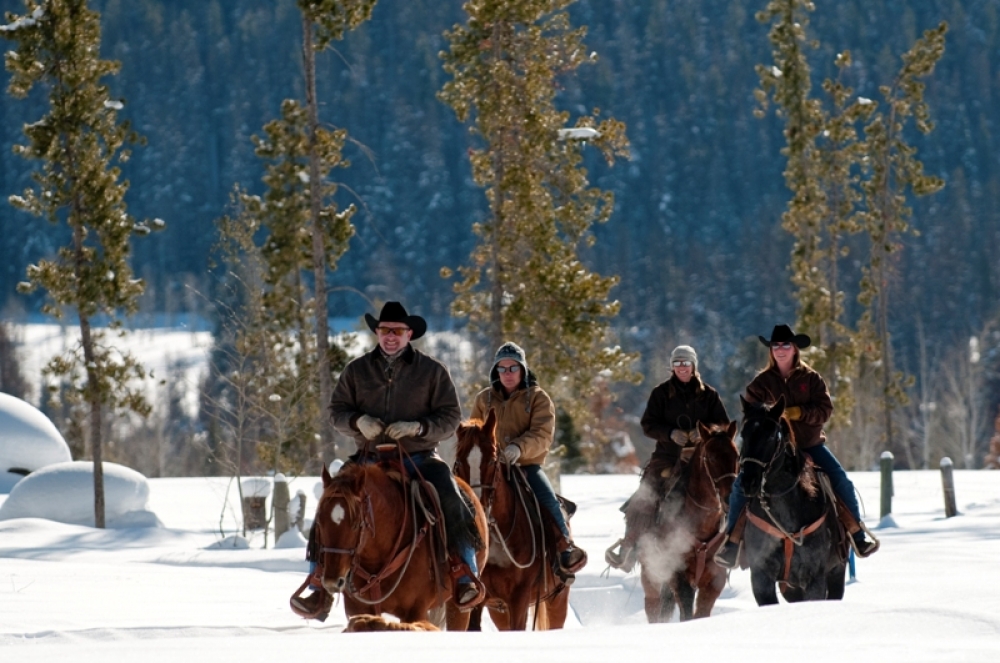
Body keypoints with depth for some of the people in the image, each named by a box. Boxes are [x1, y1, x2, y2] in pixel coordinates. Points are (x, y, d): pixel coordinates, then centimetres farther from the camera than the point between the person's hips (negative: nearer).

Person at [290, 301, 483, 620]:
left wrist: (417, 427, -17)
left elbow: (450, 417, 1)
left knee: (451, 504, -27)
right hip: (370, 458, 2)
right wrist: (358, 421, -11)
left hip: (419, 456, -2)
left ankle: (466, 578, -20)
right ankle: (320, 587, -10)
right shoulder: (357, 370, 9)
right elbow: (336, 410, 11)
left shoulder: (432, 371, 3)